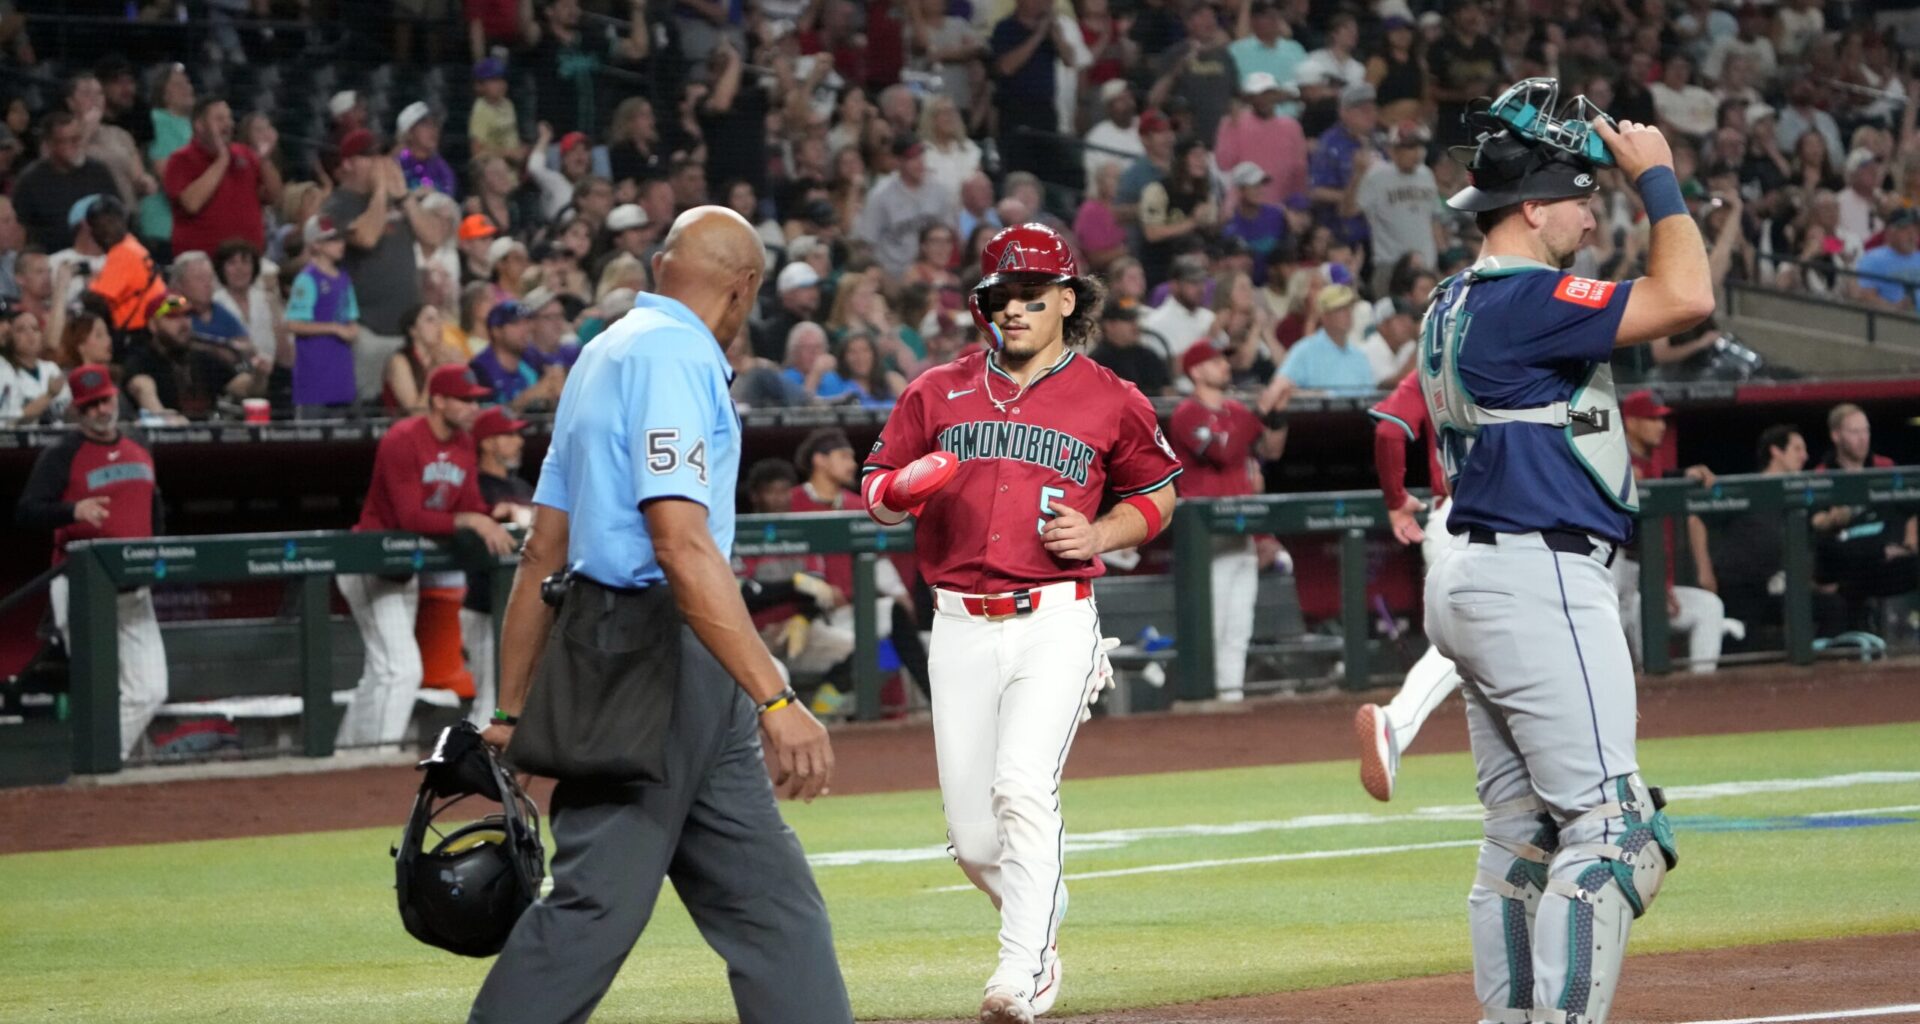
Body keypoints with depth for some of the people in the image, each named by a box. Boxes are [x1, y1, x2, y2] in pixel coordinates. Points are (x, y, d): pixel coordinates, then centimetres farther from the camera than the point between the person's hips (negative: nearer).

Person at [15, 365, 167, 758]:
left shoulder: (138, 450, 14)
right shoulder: (61, 455, -6)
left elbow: (155, 513, 27)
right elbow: (26, 513, -16)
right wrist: (74, 511, -33)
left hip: (133, 589, 6)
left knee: (149, 691, 0)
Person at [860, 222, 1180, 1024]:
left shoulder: (1110, 401, 6)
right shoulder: (937, 393, 11)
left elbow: (1156, 495, 16)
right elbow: (876, 494, 13)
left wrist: (1099, 536, -4)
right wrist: (902, 491, -12)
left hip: (1056, 621, -3)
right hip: (961, 627, 3)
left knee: (1024, 789, -22)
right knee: (972, 835, 2)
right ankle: (1041, 928, 30)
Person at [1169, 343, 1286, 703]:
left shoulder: (1237, 412, 16)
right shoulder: (1187, 414, -8)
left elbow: (1270, 450, 15)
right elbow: (1223, 452, -21)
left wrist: (1277, 417, -1)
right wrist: (1258, 413, -17)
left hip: (1239, 526, 8)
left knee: (1239, 622, 9)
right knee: (1209, 617, -11)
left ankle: (1232, 689, 13)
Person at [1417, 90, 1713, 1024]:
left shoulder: (1455, 305, 15)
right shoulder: (1523, 302, -15)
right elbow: (1686, 297, -22)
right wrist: (1656, 177, -9)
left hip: (1477, 584, 11)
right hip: (1538, 584, -11)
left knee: (1522, 837, 12)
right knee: (1607, 827, -12)